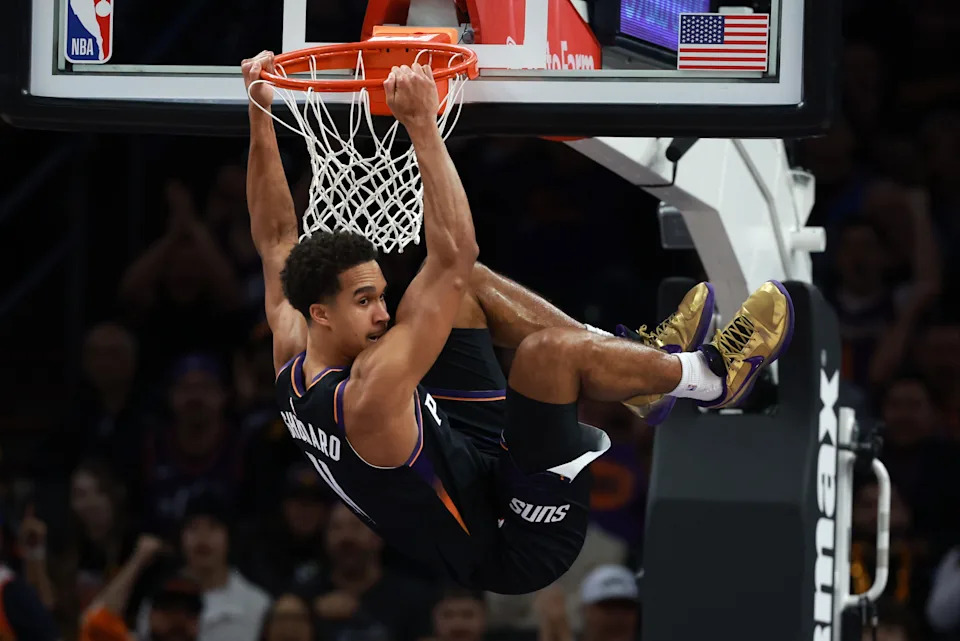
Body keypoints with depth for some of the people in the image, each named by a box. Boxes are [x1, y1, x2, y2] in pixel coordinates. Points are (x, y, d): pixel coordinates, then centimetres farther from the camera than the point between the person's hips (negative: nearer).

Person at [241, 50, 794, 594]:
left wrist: (260, 112, 0)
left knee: (467, 286, 7)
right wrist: (423, 125, -41)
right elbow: (454, 257, -40)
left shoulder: (292, 365, -9)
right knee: (547, 349, -31)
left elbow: (276, 238, 5)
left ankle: (634, 358, 14)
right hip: (515, 547, -9)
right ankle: (709, 376, -4)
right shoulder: (369, 397, -33)